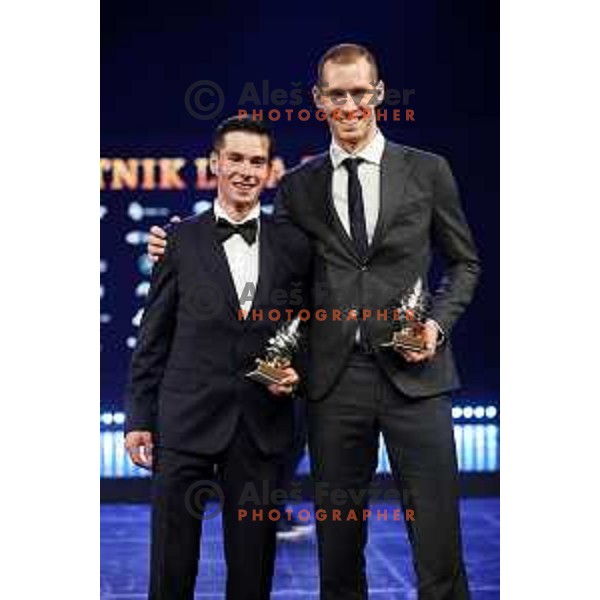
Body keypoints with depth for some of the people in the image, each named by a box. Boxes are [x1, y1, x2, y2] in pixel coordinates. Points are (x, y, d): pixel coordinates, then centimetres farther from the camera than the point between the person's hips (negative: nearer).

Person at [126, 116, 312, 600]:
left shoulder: (293, 245, 7)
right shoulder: (181, 241, 3)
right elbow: (153, 339, 4)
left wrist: (297, 372, -6)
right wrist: (140, 419, 1)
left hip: (261, 427, 2)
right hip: (185, 420, -1)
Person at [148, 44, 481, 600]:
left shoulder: (427, 172, 6)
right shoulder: (297, 186, 9)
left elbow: (464, 262, 12)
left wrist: (438, 323, -5)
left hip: (412, 371, -1)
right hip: (334, 378, 2)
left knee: (438, 541, -1)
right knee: (338, 540, 10)